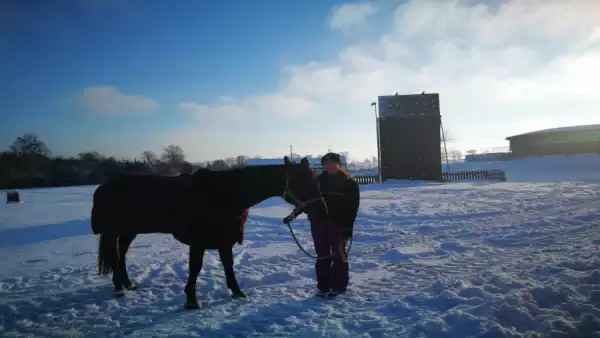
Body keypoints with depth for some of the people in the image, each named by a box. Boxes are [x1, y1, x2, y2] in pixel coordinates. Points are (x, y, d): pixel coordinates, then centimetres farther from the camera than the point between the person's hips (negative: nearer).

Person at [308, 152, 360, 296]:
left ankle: (338, 286, 15)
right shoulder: (318, 180, 7)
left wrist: (348, 226, -14)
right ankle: (323, 286, 18)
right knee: (322, 256, 9)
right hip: (319, 222, 4)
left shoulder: (348, 182, -4)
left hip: (339, 223, -4)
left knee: (339, 255, 6)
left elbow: (352, 206, -6)